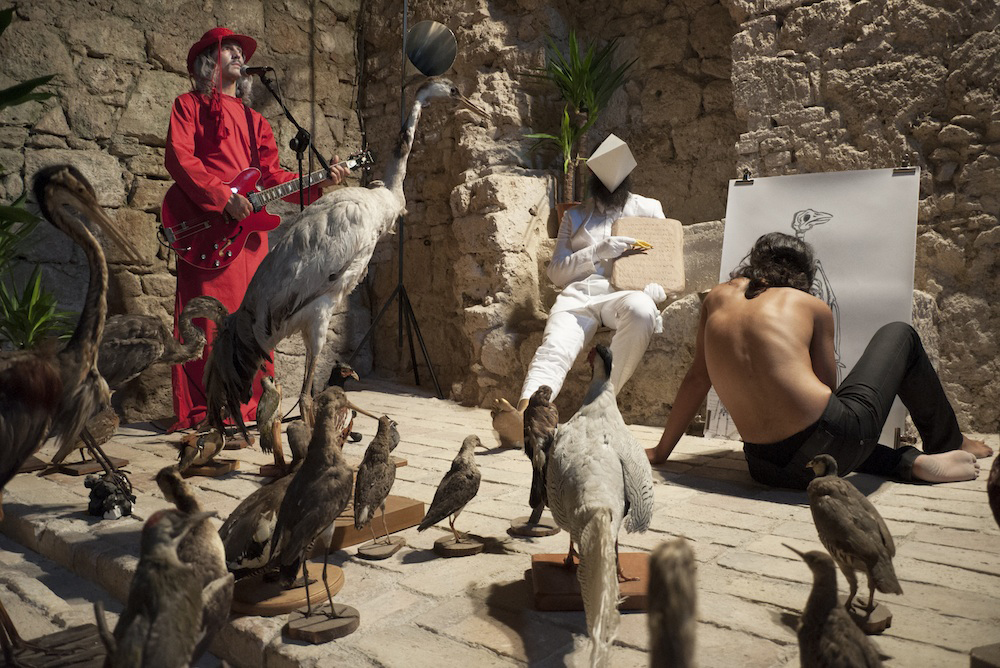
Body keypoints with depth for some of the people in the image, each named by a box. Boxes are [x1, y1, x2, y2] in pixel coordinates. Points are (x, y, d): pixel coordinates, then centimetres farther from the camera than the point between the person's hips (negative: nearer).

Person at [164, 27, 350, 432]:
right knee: (207, 322, -8)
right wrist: (223, 196, -17)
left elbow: (272, 176, 17)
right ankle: (198, 412, -3)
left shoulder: (254, 120, 26)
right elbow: (178, 157, -5)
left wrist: (318, 183, 3)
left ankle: (249, 406, 11)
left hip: (249, 228, 5)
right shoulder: (190, 105, 11)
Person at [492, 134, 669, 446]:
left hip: (625, 294, -1)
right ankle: (523, 415, -56)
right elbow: (556, 272, 16)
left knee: (641, 310, -39)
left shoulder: (649, 209, 23)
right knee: (554, 347, -33)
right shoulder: (576, 216, 25)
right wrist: (598, 251, -2)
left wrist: (653, 291, -4)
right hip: (578, 294, 1)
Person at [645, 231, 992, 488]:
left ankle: (913, 462, 22)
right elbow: (828, 388, 11)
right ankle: (949, 444, 37)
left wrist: (661, 451, 23)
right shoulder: (813, 306, 6)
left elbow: (697, 378, 14)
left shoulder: (718, 298, 13)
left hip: (766, 469, 3)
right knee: (899, 335, 23)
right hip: (832, 440, -3)